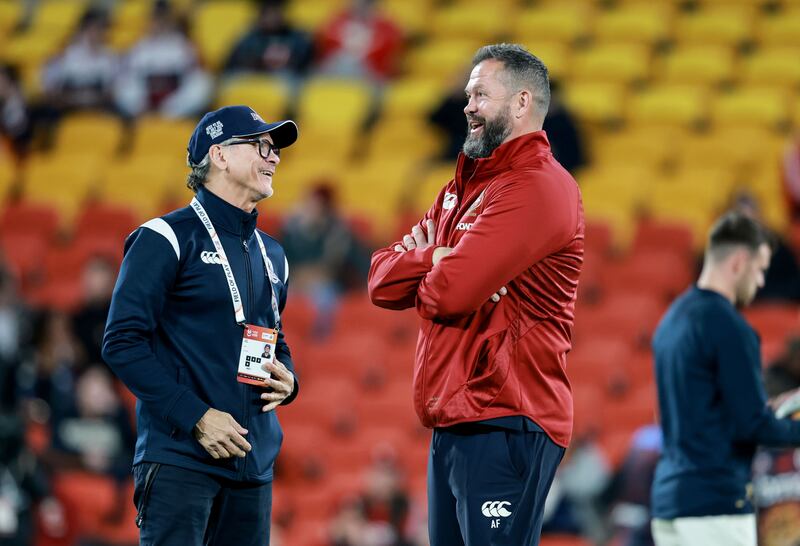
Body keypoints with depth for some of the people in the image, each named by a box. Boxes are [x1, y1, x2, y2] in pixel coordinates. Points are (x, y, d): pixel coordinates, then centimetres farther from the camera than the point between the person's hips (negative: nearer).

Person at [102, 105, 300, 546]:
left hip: (253, 466, 7)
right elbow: (122, 343, -10)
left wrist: (287, 380, 6)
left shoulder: (270, 254, 20)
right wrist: (196, 417, -16)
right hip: (180, 458, -7)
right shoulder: (166, 239, -3)